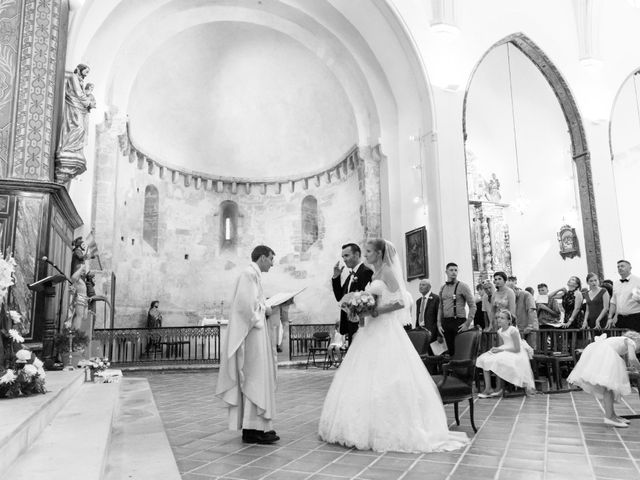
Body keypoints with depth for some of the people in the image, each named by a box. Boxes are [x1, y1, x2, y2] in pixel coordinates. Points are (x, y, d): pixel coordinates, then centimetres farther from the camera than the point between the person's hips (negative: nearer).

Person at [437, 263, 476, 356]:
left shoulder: (462, 286, -3)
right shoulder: (443, 288, 12)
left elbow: (472, 306, -6)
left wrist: (467, 323, -12)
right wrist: (439, 324, 8)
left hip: (459, 321, -5)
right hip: (445, 322, 5)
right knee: (450, 350, 8)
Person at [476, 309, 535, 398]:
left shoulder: (513, 330, -16)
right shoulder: (500, 331, 8)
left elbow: (517, 349, -19)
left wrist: (502, 350, -20)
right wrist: (496, 349, -7)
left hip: (515, 354, -8)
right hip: (504, 353, 8)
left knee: (498, 361, -31)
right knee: (484, 359, -11)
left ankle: (499, 389, -11)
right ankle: (487, 389, -11)